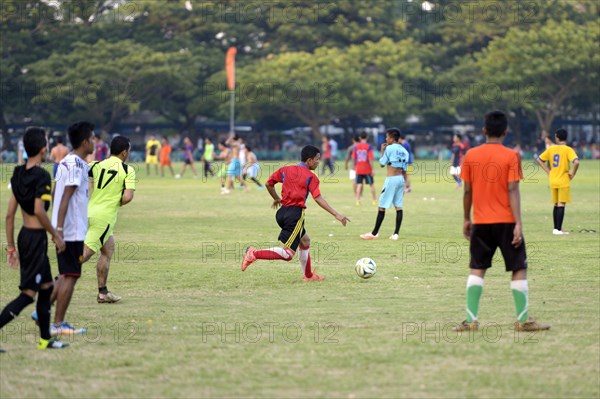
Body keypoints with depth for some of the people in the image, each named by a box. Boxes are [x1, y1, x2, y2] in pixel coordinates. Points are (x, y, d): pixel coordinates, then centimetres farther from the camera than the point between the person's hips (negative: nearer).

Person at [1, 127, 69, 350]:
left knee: (46, 286, 19)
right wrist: (56, 235, -14)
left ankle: (45, 339, 26)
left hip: (24, 235, 9)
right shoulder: (42, 176, -16)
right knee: (28, 293, -6)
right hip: (36, 237, -9)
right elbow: (39, 210, -25)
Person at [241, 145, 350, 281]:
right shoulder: (311, 176, -6)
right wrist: (336, 215, -14)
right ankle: (255, 253, -20)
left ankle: (308, 275, 35)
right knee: (288, 254, -7)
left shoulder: (286, 170, 11)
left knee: (305, 241, 27)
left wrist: (277, 199, 31)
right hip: (296, 213, -8)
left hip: (282, 212, 8)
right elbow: (318, 199, -14)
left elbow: (268, 184, 13)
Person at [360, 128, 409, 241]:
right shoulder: (404, 151, 10)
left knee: (382, 207, -1)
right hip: (401, 179, 7)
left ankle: (374, 233, 3)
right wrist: (404, 185, 15)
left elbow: (382, 164, -3)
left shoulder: (389, 148, -10)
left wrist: (382, 151, 9)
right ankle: (396, 234, 2)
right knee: (398, 207, 5)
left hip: (391, 179, -7)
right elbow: (404, 170, 11)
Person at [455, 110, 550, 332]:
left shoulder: (471, 156, 1)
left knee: (477, 270, 9)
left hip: (481, 222, 3)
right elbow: (513, 191, -12)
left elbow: (467, 191, 4)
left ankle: (471, 320, 2)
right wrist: (518, 224, -11)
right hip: (506, 222, -3)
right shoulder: (511, 156, -7)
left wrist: (467, 219, 15)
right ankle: (522, 320, 4)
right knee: (519, 269, 6)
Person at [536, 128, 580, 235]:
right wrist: (573, 174, -9)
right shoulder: (568, 150, -10)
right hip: (563, 181, -5)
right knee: (561, 205, -3)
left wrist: (548, 171, 11)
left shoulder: (551, 149, 4)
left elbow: (539, 160, 11)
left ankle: (556, 228, 18)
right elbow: (576, 162, -24)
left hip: (553, 181, 5)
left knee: (556, 205, 15)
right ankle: (558, 229, -7)